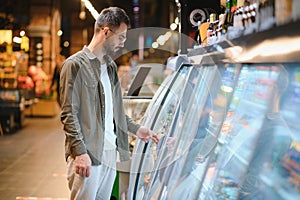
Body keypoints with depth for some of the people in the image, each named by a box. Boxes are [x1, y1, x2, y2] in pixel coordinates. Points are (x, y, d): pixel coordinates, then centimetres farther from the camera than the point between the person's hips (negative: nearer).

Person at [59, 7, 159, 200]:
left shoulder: (111, 66, 18)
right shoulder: (75, 64, -6)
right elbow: (69, 114, -12)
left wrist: (136, 128, 20)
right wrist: (80, 152, -18)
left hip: (109, 153, 7)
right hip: (86, 155, -7)